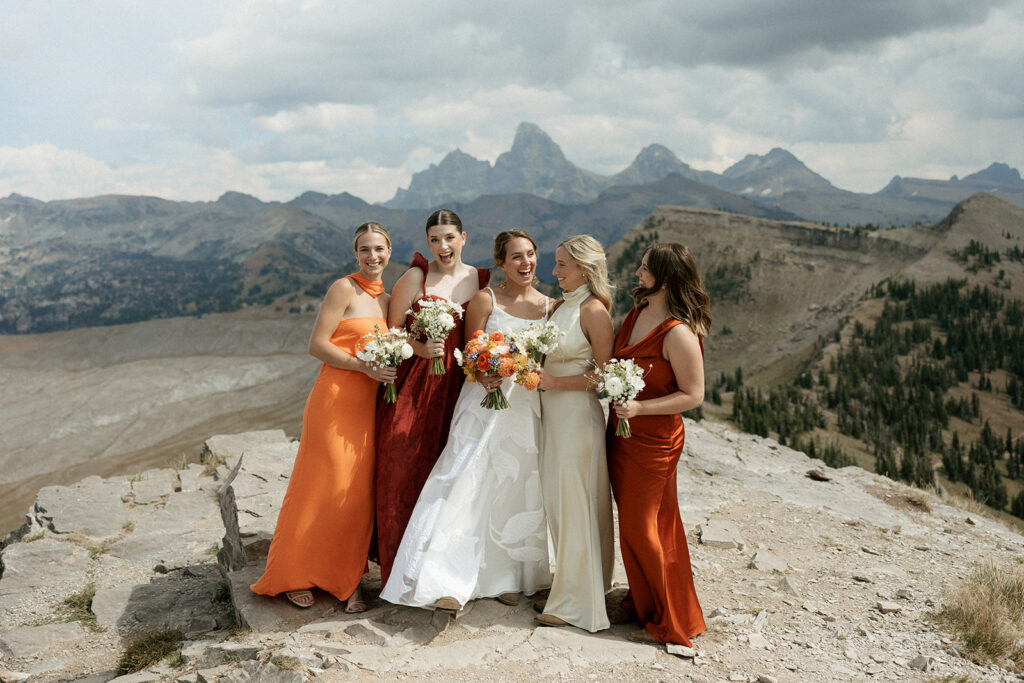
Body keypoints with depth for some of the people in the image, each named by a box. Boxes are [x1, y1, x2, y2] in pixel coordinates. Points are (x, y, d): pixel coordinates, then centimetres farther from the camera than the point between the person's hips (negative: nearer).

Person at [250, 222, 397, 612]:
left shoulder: (386, 299, 15)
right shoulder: (344, 289, -7)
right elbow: (316, 345, -12)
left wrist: (391, 367, 3)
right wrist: (364, 366, -18)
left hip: (367, 405, 6)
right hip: (335, 400, -6)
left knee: (359, 491, 5)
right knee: (323, 486, -2)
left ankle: (348, 580, 16)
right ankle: (295, 576, 15)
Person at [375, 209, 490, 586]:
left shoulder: (482, 280, 7)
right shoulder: (416, 277, -3)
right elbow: (391, 331, 0)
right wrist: (421, 349, -16)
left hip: (457, 384, 3)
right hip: (414, 382, -2)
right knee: (405, 468, -3)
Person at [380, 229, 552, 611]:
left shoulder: (549, 306, 8)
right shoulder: (485, 300, -2)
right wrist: (485, 375, -21)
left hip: (526, 408, 4)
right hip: (484, 403, -4)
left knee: (517, 490, 8)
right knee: (467, 483, -12)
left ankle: (505, 576, 22)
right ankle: (448, 581, -10)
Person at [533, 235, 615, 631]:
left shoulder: (594, 311, -14)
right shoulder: (560, 306, 11)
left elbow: (603, 374, -16)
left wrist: (554, 382, -19)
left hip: (578, 415, -8)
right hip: (552, 415, 9)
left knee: (572, 505, -2)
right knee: (559, 503, 15)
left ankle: (575, 602, 9)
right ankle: (578, 580, 30)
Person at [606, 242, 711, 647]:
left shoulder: (679, 333, -23)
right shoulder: (636, 313, 3)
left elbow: (693, 395, -20)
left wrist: (640, 408, -26)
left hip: (653, 441, -8)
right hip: (622, 433, 8)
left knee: (640, 528, 3)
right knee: (634, 523, 19)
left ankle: (670, 623, 20)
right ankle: (643, 602, 38)